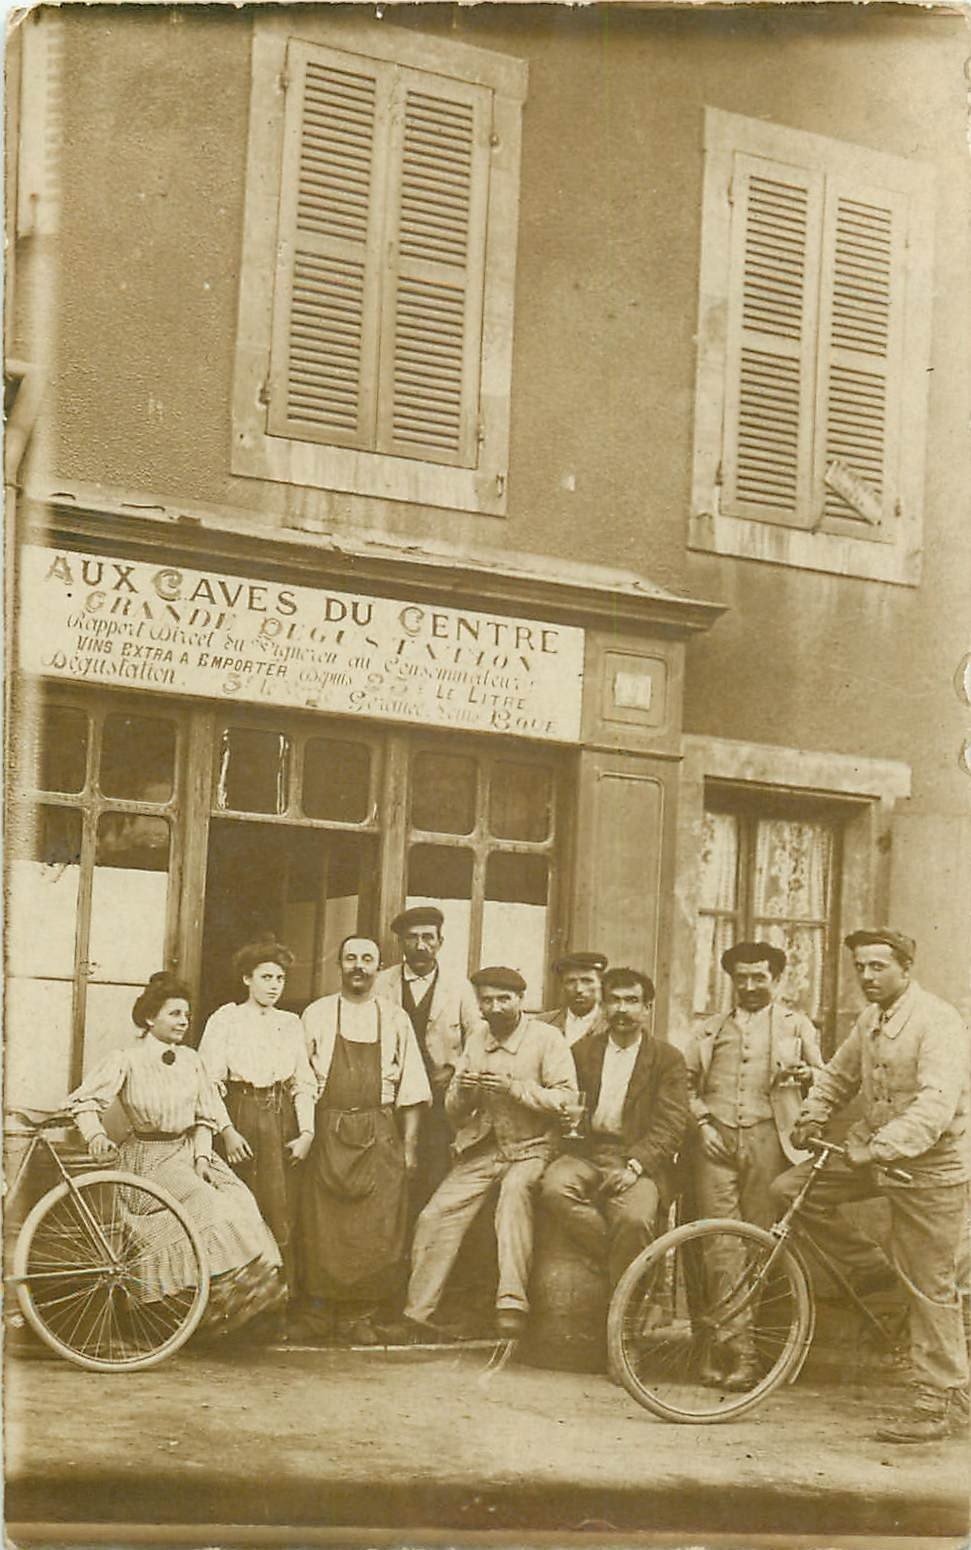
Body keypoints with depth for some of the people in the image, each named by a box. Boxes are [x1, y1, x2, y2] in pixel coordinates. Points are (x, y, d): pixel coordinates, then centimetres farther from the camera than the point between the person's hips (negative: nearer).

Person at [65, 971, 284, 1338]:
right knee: (207, 1200, -26)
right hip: (149, 1156, -5)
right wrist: (95, 1135, -28)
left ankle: (255, 1282, -16)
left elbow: (205, 1117, 11)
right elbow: (82, 1102, -10)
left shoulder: (190, 1060, 9)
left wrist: (202, 1157, -3)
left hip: (189, 1150, 5)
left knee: (239, 1198, -18)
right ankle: (221, 1295, -21)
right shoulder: (126, 1061, -5)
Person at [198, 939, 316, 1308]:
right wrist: (227, 1131, -13)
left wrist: (306, 1132, 0)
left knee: (282, 1216, -1)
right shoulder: (225, 1020, 2)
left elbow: (304, 1083, 13)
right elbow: (209, 1081, -4)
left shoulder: (290, 1024, 15)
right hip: (240, 1117, -3)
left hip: (281, 1122, 3)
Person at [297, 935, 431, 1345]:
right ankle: (322, 1307, 12)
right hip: (328, 1131, -1)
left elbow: (410, 1088, 8)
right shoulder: (316, 1015, 7)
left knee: (377, 1229, -3)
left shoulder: (395, 1019, 9)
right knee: (323, 1225, -1)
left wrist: (409, 1145, 2)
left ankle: (359, 1315, 5)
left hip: (379, 1134, 1)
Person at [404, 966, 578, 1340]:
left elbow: (567, 1098, -14)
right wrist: (462, 1092, -11)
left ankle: (511, 1302, -40)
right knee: (435, 1217, -13)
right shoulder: (476, 1041, 11)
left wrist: (514, 1088, -23)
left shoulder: (546, 1038, -5)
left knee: (515, 1189, -36)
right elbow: (453, 1112, 13)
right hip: (481, 1149, 5)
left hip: (530, 1149, -5)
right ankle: (416, 1312, -6)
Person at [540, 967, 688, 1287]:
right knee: (554, 1188, -30)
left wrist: (634, 1165, -17)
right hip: (587, 1152, 3)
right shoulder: (582, 1051, 15)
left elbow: (670, 1127, -4)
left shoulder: (669, 1059, 5)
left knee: (634, 1219, -32)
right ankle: (615, 1258, -13)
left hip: (639, 1160, -3)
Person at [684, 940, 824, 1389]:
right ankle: (737, 1349, -10)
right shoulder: (712, 1030, 23)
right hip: (716, 1139, 1)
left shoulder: (796, 1025, 19)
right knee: (720, 1243, -10)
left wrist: (805, 1072, -7)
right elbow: (684, 1081, 17)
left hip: (767, 1139, -1)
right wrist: (700, 1120, 0)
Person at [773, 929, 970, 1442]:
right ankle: (870, 1267, 13)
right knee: (790, 1189, -3)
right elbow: (838, 1075, 20)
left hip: (928, 1168, -8)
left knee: (930, 1289, -3)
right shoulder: (869, 1020, 7)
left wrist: (880, 1147, -38)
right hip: (874, 1153, 8)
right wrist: (811, 1116, 1)